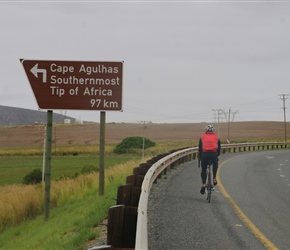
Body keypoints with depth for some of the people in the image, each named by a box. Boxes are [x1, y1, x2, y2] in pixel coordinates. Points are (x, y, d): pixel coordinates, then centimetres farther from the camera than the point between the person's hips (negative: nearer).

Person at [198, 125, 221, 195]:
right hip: (214, 154, 0)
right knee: (215, 165, 31)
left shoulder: (202, 137, 20)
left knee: (203, 170, 13)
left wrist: (200, 158, 30)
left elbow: (200, 148, 21)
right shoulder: (216, 137, 20)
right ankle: (214, 178, 20)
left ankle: (203, 184, -2)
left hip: (205, 154, 0)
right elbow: (219, 148, 23)